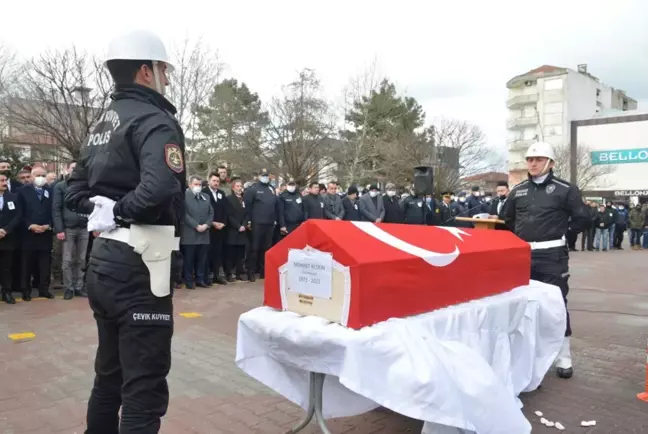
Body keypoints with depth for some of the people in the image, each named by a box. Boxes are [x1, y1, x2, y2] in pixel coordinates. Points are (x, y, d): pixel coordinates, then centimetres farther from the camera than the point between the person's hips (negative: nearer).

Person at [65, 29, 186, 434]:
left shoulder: (102, 125, 16)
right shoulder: (154, 119, -13)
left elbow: (75, 193, 21)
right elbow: (160, 188, -31)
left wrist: (102, 210, 6)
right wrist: (120, 211, -14)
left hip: (103, 262, 10)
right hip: (139, 266, -10)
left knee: (109, 376, 22)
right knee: (144, 389, -1)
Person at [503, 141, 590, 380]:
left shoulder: (565, 189, -4)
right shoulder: (518, 190, 8)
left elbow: (583, 219, -3)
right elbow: (508, 218, 21)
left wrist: (561, 232, 0)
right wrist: (521, 235, 12)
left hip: (552, 255, -4)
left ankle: (564, 357, 13)